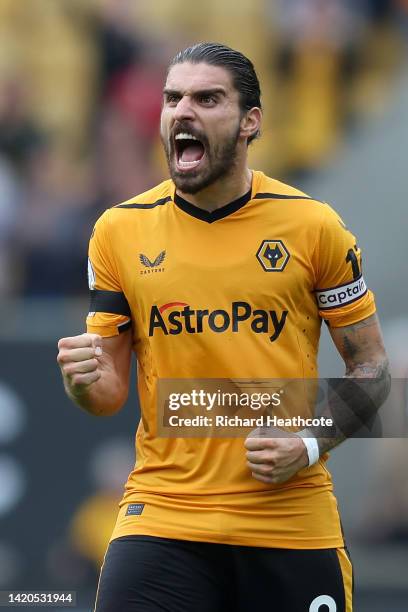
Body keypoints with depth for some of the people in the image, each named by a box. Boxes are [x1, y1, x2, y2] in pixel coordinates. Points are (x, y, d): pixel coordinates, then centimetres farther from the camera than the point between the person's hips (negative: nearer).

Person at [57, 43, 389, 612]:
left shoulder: (313, 226, 0)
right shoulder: (119, 230, 4)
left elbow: (371, 366, 6)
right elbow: (112, 389, 10)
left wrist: (311, 446, -10)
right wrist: (87, 382, -14)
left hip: (293, 519, 0)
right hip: (162, 516, 1)